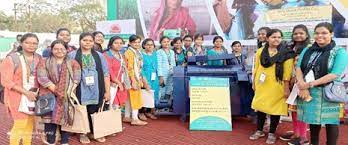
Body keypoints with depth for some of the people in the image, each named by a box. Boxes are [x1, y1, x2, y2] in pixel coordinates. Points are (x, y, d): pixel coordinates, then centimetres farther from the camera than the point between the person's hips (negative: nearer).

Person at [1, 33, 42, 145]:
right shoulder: (12, 59, -9)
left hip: (34, 96, 5)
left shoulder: (39, 58, 5)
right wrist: (26, 92, -18)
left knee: (29, 124, 12)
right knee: (20, 125, -6)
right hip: (18, 96, -4)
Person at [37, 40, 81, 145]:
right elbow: (42, 78, -5)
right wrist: (56, 90, -12)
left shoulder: (73, 63, 10)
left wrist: (68, 91, -12)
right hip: (50, 96, 0)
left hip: (67, 97, 1)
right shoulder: (44, 62, 8)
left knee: (65, 119, 3)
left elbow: (76, 78, 1)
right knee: (50, 119, -2)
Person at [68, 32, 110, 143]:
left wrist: (107, 91, 1)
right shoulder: (72, 55, 2)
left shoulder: (99, 56, 8)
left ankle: (94, 132, 25)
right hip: (80, 91, -1)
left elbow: (106, 74, 6)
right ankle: (82, 133, 23)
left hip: (96, 91, 2)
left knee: (94, 112, 7)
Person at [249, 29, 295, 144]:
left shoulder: (286, 53, -4)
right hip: (262, 85, 3)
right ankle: (259, 131, 26)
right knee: (260, 107, 10)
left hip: (276, 86, -3)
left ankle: (272, 133, 19)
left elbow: (287, 72, -7)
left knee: (274, 108, 4)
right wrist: (254, 82, 10)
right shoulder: (260, 51, 6)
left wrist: (286, 87, -10)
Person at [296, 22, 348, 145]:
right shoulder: (307, 50, 10)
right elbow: (298, 67, 1)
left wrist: (310, 84, -18)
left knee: (330, 122, 6)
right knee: (313, 120, 14)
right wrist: (302, 86, -17)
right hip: (309, 93, 4)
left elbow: (335, 74, -15)